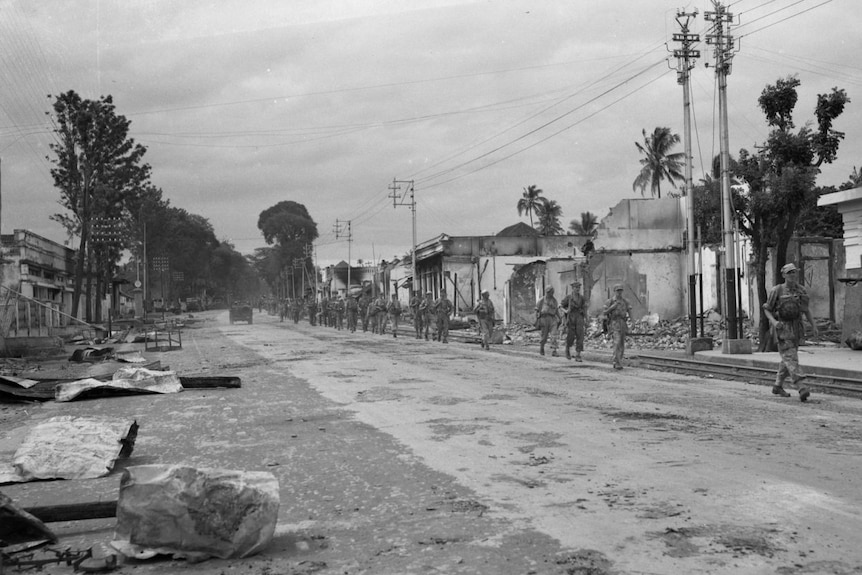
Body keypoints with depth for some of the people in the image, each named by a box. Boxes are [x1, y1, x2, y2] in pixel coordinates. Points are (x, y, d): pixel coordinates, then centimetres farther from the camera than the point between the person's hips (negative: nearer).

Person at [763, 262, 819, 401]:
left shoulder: (801, 290, 7)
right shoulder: (776, 291, -7)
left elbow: (806, 309, 17)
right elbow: (767, 310, -1)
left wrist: (813, 325, 9)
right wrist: (774, 322, -19)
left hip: (796, 329, 6)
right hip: (782, 329, -6)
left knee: (787, 359, 13)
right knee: (791, 358, -14)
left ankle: (778, 386, 29)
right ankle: (801, 389, -22)